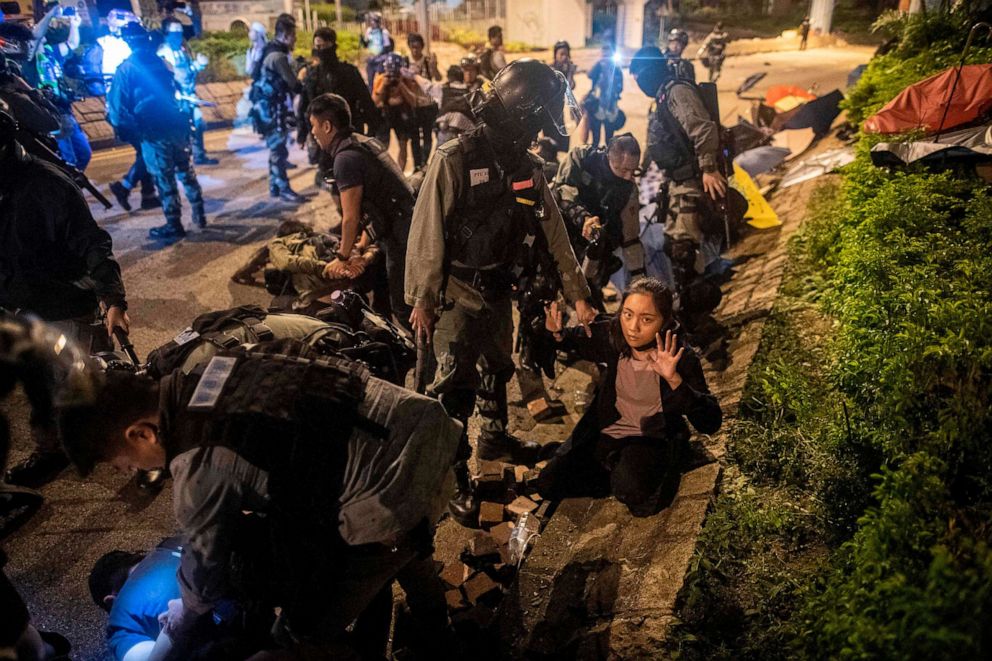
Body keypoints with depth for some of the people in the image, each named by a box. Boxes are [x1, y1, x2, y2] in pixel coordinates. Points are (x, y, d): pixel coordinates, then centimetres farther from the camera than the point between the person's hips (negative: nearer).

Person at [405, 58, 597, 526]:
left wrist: (578, 294, 4)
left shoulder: (528, 168, 2)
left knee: (499, 366, 22)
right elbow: (427, 232, -17)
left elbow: (553, 233, 5)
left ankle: (495, 437, 45)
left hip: (498, 289, 7)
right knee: (456, 385, -5)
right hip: (456, 292, -7)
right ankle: (456, 480, 8)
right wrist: (422, 299, -15)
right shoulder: (455, 159, -18)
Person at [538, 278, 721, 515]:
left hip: (652, 440, -4)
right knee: (548, 485, -3)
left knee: (634, 493, -33)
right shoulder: (612, 336, -13)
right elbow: (579, 342, 12)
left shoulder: (680, 357, -23)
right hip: (607, 432, 4)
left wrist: (674, 379, -43)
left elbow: (711, 423, -30)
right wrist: (559, 333, -11)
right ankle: (617, 473, 14)